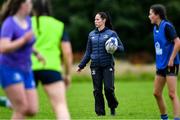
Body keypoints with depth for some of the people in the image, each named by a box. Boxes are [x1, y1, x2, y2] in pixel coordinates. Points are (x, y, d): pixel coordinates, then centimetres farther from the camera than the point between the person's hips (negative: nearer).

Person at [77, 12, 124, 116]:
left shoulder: (111, 33, 0)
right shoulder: (92, 35, 11)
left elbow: (121, 48, 1)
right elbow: (88, 52, 17)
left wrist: (115, 48, -21)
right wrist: (81, 65, 15)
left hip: (108, 65, -4)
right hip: (95, 66, 4)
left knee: (109, 88, -10)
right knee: (97, 90, 1)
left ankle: (113, 107, 15)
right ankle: (100, 111, 9)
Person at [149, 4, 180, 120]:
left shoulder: (167, 26, -14)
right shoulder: (155, 28, 12)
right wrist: (159, 62, 17)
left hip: (171, 65, -9)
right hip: (161, 65, 9)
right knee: (157, 93, 10)